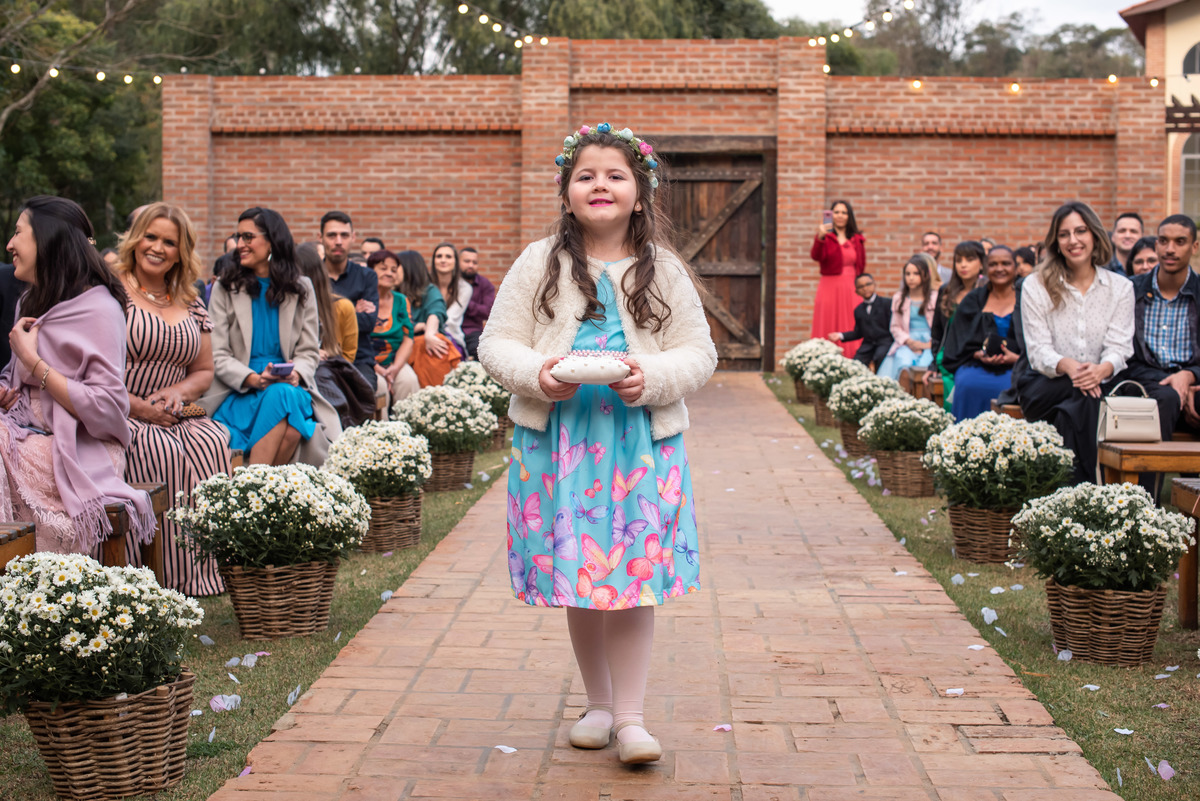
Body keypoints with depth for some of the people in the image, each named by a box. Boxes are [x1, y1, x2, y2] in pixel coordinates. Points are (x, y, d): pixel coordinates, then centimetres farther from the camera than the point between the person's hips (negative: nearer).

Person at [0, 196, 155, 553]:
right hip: (31, 437, 7)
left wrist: (32, 361, -15)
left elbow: (106, 409, -18)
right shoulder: (31, 303, 18)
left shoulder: (98, 309, -9)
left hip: (77, 453, -7)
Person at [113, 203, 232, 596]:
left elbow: (205, 371, 19)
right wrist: (138, 407, -16)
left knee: (215, 443, -25)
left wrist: (178, 392, -4)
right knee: (163, 452, -33)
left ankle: (209, 568, -22)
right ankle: (165, 576, -24)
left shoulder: (192, 307, 16)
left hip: (173, 416, 5)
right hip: (120, 417, -5)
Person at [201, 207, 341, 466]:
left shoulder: (301, 288, 14)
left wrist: (296, 373, -13)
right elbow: (218, 356, 0)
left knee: (286, 396, -34)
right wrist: (254, 379, -18)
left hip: (291, 389, 1)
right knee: (279, 395, -33)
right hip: (237, 394, -1)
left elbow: (309, 351, 10)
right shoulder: (225, 289, 9)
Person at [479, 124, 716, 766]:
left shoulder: (665, 272, 4)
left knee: (633, 574, -3)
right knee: (576, 575, 8)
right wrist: (536, 374, -16)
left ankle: (630, 716, 7)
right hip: (557, 440, 1)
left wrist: (651, 377, -16)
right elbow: (495, 344, 4)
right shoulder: (539, 264, 4)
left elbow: (699, 355, 3)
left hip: (642, 442, -1)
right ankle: (598, 704, 25)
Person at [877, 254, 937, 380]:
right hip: (907, 343, 2)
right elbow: (895, 327, 14)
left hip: (929, 343, -2)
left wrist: (930, 344, -11)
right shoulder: (898, 298, 17)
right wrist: (908, 341, -3)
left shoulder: (935, 297, 7)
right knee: (903, 361, -31)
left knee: (924, 363, -33)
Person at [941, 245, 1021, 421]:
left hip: (1016, 366, -1)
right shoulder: (974, 300, 17)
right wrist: (979, 355, -9)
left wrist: (1016, 358, -13)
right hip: (977, 365, 2)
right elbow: (961, 341, 11)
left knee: (1007, 387, -35)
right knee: (968, 384, -32)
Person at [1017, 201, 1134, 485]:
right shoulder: (1035, 286, 4)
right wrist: (1067, 366, -28)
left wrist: (1102, 369, -28)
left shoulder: (1120, 287, 9)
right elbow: (1038, 350, -5)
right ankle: (1084, 490, -34)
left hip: (1098, 385, 1)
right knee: (1082, 396, -36)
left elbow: (1119, 346, -2)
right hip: (1045, 387, -1)